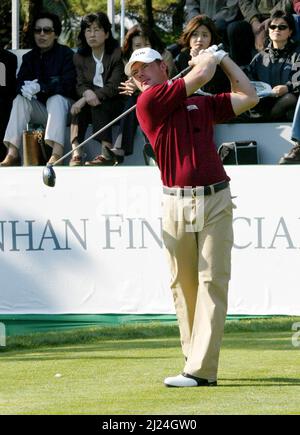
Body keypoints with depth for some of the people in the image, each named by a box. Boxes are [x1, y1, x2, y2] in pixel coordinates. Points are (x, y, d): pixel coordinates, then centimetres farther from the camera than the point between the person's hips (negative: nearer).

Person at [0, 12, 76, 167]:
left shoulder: (66, 54, -8)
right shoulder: (29, 57, 9)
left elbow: (68, 85, -20)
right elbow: (19, 83, -1)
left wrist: (40, 88, -31)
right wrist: (25, 88, -27)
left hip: (61, 106, -5)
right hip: (40, 110, 5)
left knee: (56, 99, -35)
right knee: (20, 99, -21)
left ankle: (57, 153, -53)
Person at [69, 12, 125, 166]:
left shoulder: (117, 54, -10)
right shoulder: (80, 57, 8)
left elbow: (114, 86, -18)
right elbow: (80, 84, 0)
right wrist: (87, 93, -27)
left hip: (114, 103, -4)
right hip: (92, 102, 4)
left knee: (98, 106, -34)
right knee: (79, 108, -28)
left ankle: (107, 152, -37)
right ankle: (76, 152, -38)